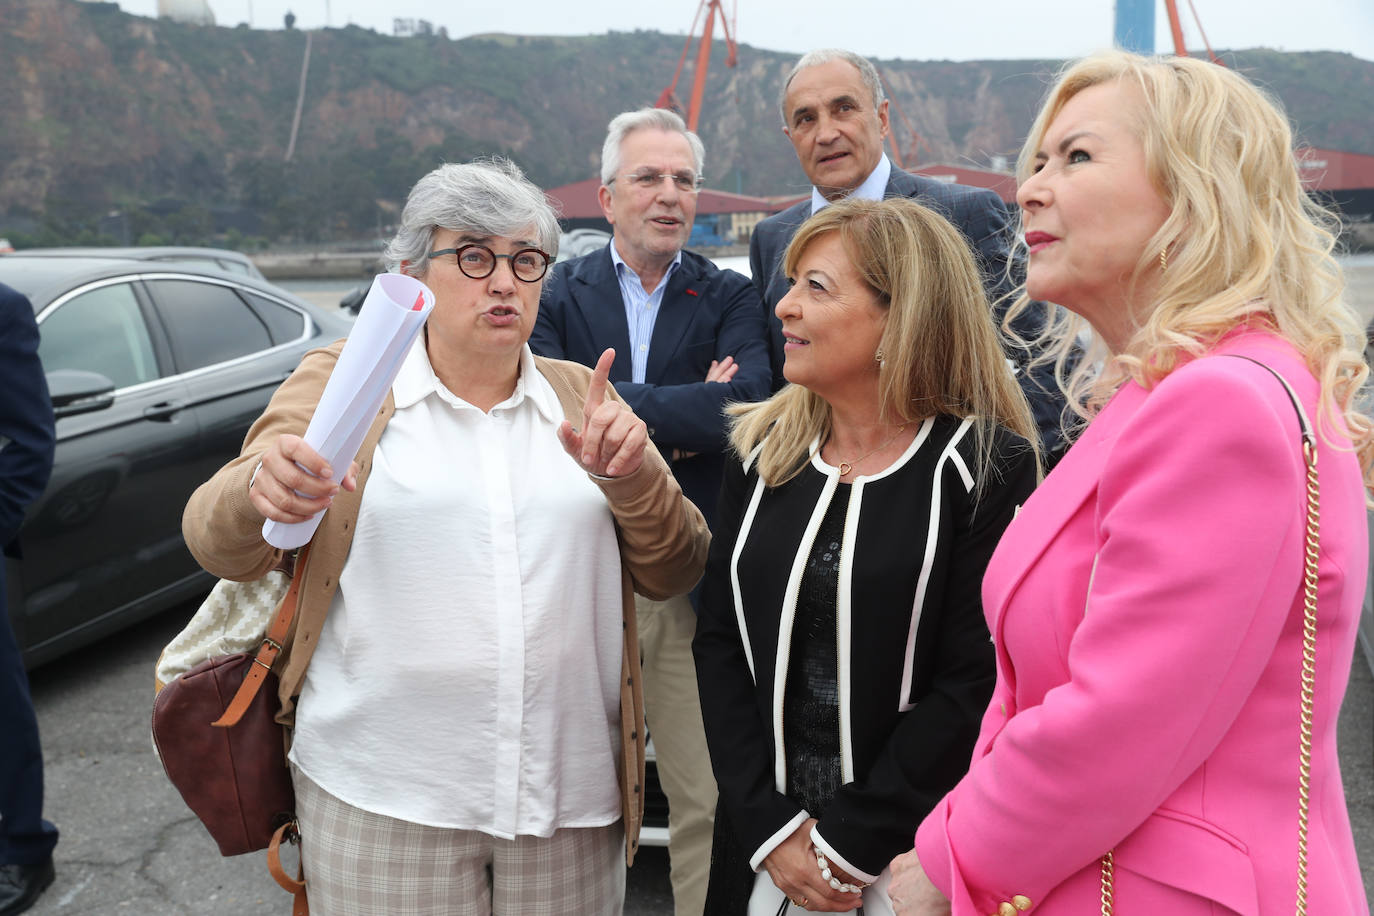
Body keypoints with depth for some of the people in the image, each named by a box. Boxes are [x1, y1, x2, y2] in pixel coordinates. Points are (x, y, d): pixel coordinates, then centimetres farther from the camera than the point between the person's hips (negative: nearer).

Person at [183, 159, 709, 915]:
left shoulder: (582, 397, 9)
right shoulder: (339, 383, 2)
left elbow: (673, 574, 7)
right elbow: (216, 543, -6)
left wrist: (633, 478, -13)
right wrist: (260, 492, -28)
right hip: (384, 798, -2)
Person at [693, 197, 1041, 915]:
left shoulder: (987, 466, -12)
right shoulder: (761, 452, 2)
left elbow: (973, 685, -14)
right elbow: (719, 645, 0)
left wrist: (846, 843, -14)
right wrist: (772, 827, -8)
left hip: (909, 853, -3)